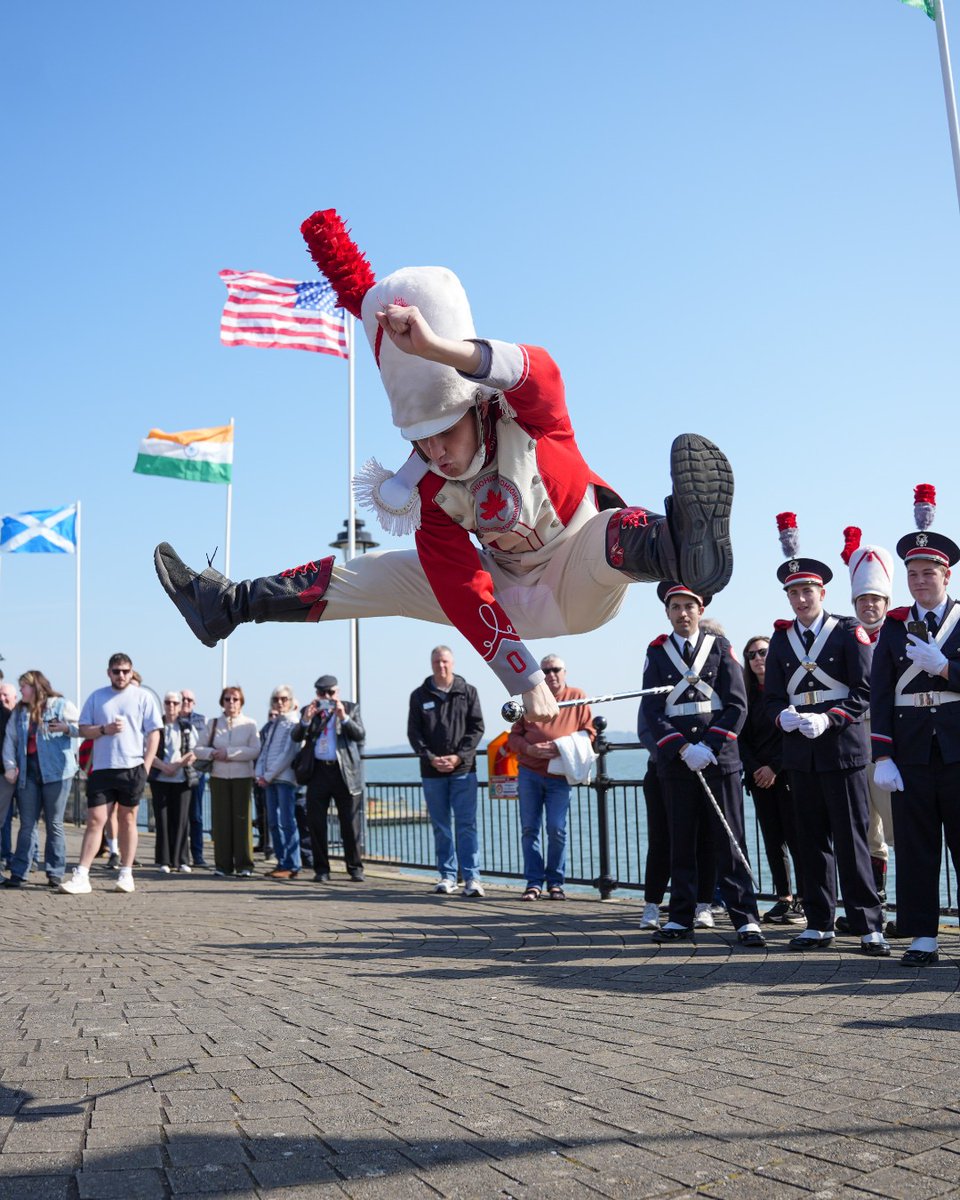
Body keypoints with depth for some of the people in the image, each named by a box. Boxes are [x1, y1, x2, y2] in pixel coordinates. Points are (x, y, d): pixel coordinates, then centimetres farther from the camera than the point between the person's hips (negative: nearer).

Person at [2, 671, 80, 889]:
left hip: (56, 772, -4)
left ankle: (55, 873, 7)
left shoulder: (61, 705, 0)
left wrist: (66, 728, -17)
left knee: (54, 823, 2)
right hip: (27, 772, 4)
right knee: (27, 824, 4)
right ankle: (18, 873, 5)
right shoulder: (19, 712, 15)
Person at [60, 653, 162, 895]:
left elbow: (154, 733, 1)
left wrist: (146, 766, -7)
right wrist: (104, 729, -12)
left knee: (127, 820, 8)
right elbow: (83, 729, 8)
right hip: (101, 768, 1)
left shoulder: (143, 696, 3)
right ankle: (81, 876, -4)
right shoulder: (96, 697, 9)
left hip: (132, 768, -1)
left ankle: (126, 874, 14)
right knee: (95, 820, -3)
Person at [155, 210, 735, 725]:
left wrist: (439, 348, -70)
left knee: (617, 528, -39)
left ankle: (688, 547, -74)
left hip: (584, 583, -4)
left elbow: (539, 373, -52)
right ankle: (228, 603, 8)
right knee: (374, 574, -1)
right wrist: (527, 682, -29)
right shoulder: (426, 493, -17)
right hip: (518, 602, 4)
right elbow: (464, 594, -21)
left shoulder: (527, 420, -26)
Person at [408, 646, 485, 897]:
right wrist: (430, 758, -10)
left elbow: (477, 728, 1)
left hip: (463, 769, -2)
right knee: (441, 826, 7)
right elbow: (413, 732, 4)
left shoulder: (468, 692, 5)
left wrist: (459, 757, -10)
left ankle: (472, 877, -5)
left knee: (466, 824, -5)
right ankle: (447, 876, 14)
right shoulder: (419, 695, 7)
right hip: (432, 772, 2)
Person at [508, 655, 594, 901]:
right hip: (529, 772, 2)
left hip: (559, 775, -2)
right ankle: (534, 883, 8)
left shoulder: (578, 698, 6)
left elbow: (589, 732, 2)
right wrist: (530, 748, -10)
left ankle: (555, 882, 9)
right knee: (529, 828, 2)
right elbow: (514, 736, 10)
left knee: (557, 829, -4)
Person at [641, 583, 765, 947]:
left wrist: (709, 747, -10)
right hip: (675, 760, 1)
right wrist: (683, 749, -11)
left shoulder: (720, 647, 6)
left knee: (729, 841, 0)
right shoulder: (657, 652, 8)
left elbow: (737, 705, 0)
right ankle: (681, 919, 12)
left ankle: (745, 919, 3)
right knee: (681, 843, 6)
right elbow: (652, 710, 1)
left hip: (719, 757, -1)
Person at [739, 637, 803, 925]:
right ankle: (783, 898, 12)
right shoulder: (749, 694, 13)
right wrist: (754, 769, -4)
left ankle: (803, 900, 1)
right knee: (773, 839, 6)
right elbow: (743, 738, 11)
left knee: (795, 837, -5)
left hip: (788, 774, -5)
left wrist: (775, 767, -12)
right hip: (759, 778, 5)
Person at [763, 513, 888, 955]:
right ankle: (819, 925, 15)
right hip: (800, 753, 4)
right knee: (812, 841, 8)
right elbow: (772, 695, 12)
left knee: (851, 840, -4)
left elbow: (864, 691, -4)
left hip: (843, 748, -4)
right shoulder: (781, 640, 12)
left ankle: (869, 927, 2)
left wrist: (828, 720, -17)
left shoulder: (849, 632, 0)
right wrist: (784, 716, -11)